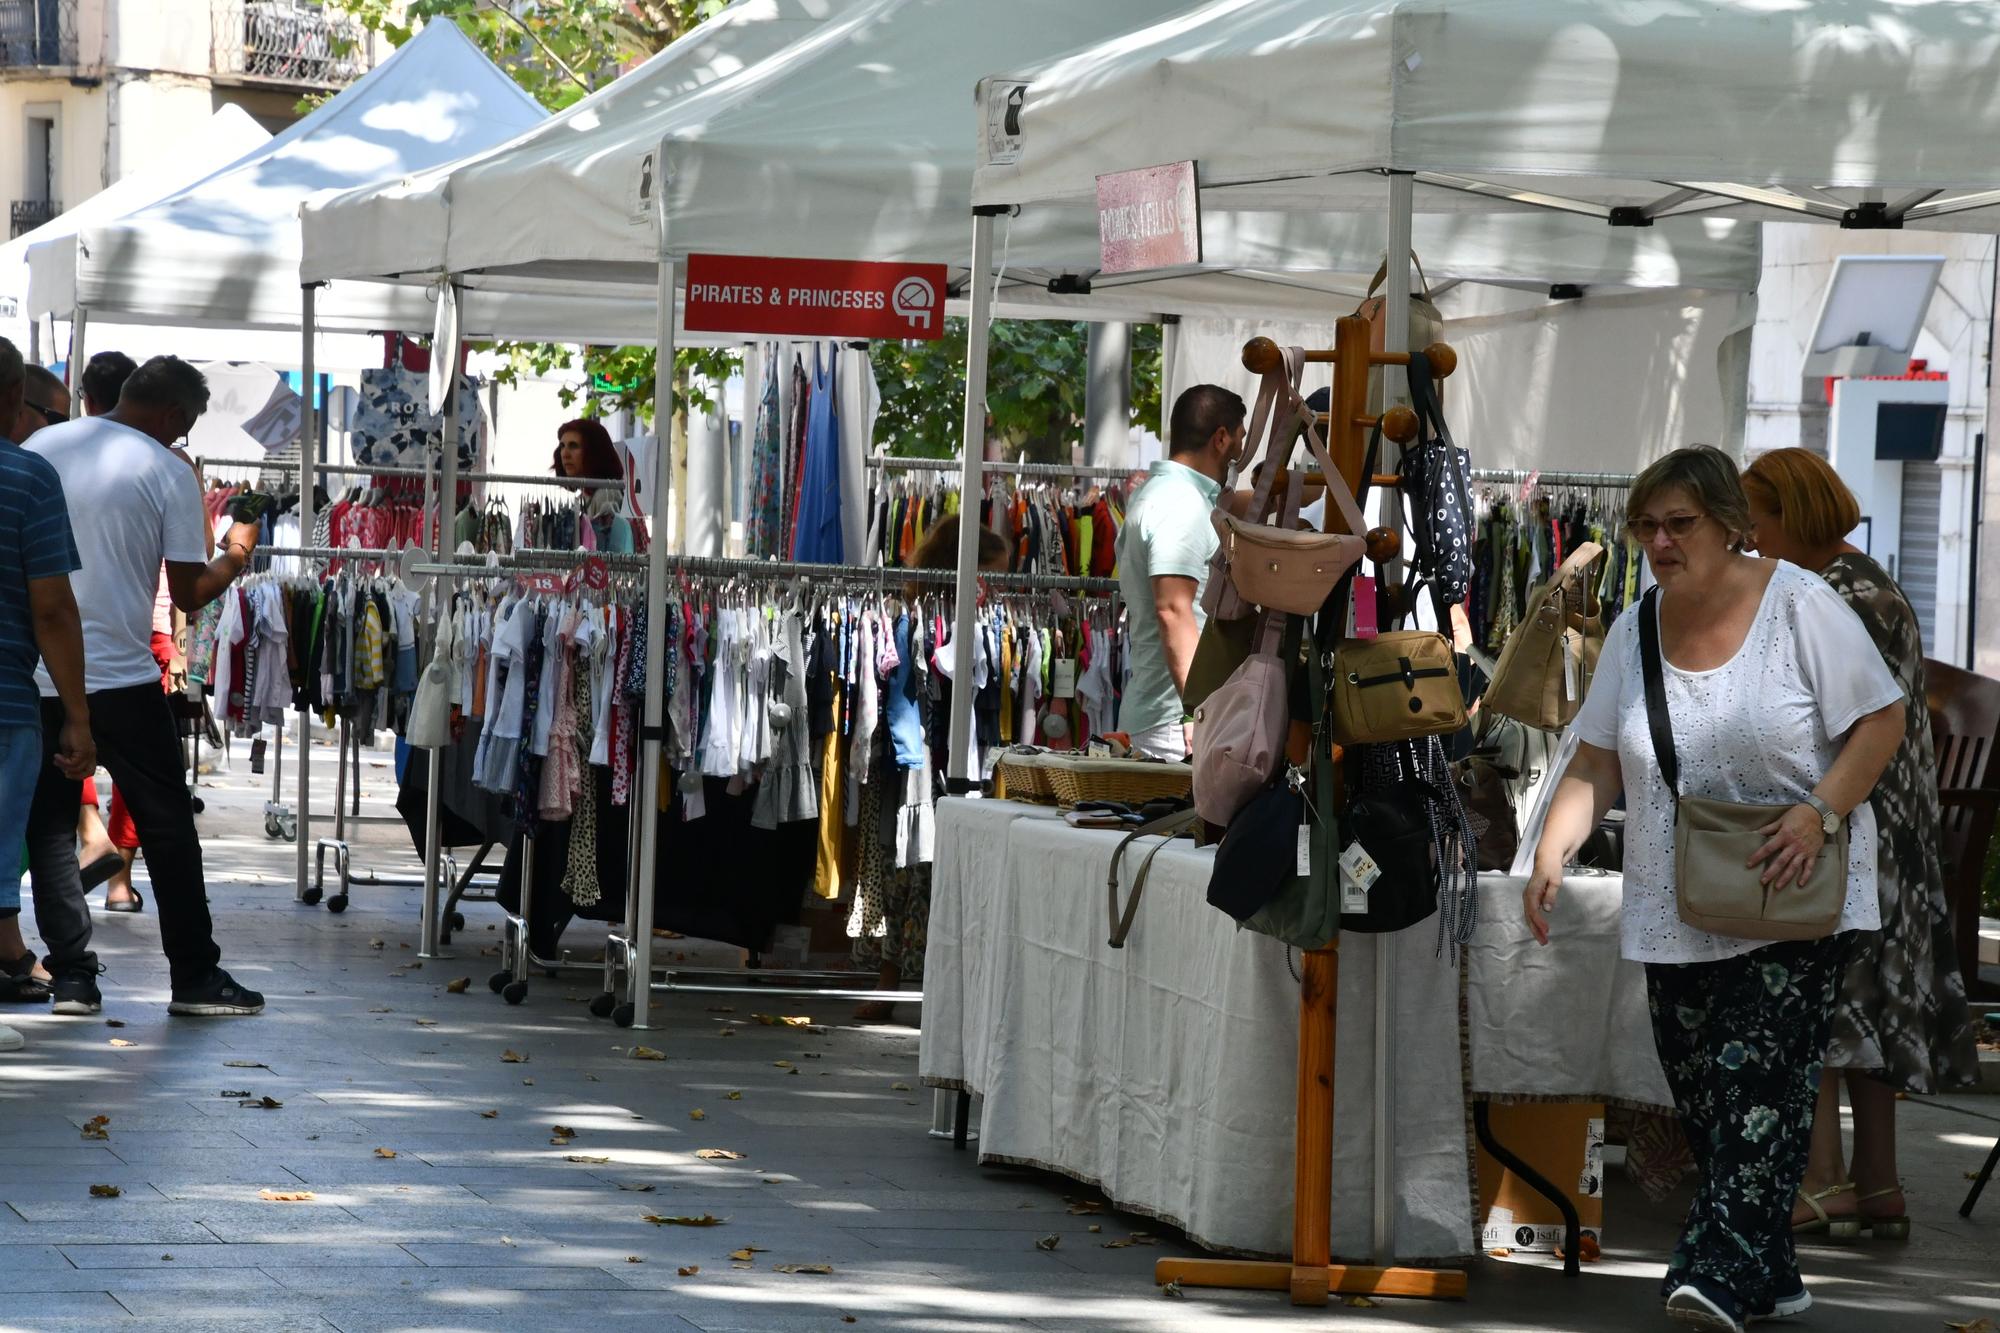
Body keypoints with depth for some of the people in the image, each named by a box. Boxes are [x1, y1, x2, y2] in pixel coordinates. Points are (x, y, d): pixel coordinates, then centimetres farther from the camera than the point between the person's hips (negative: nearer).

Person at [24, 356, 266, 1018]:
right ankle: (195, 976, 9)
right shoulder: (168, 471, -6)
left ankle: (72, 975, 7)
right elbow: (189, 594, -4)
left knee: (48, 826, 11)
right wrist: (235, 558, 14)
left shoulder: (40, 448, 6)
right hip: (122, 679, -3)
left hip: (35, 678, 3)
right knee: (167, 827, 7)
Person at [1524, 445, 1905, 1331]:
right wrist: (1551, 852, -6)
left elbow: (1881, 719, -5)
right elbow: (1596, 763, 10)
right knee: (1701, 1095, 4)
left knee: (1758, 1075, -16)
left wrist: (1822, 810, -20)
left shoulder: (1798, 605, -6)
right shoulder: (1635, 630, 9)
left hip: (1794, 901, -5)